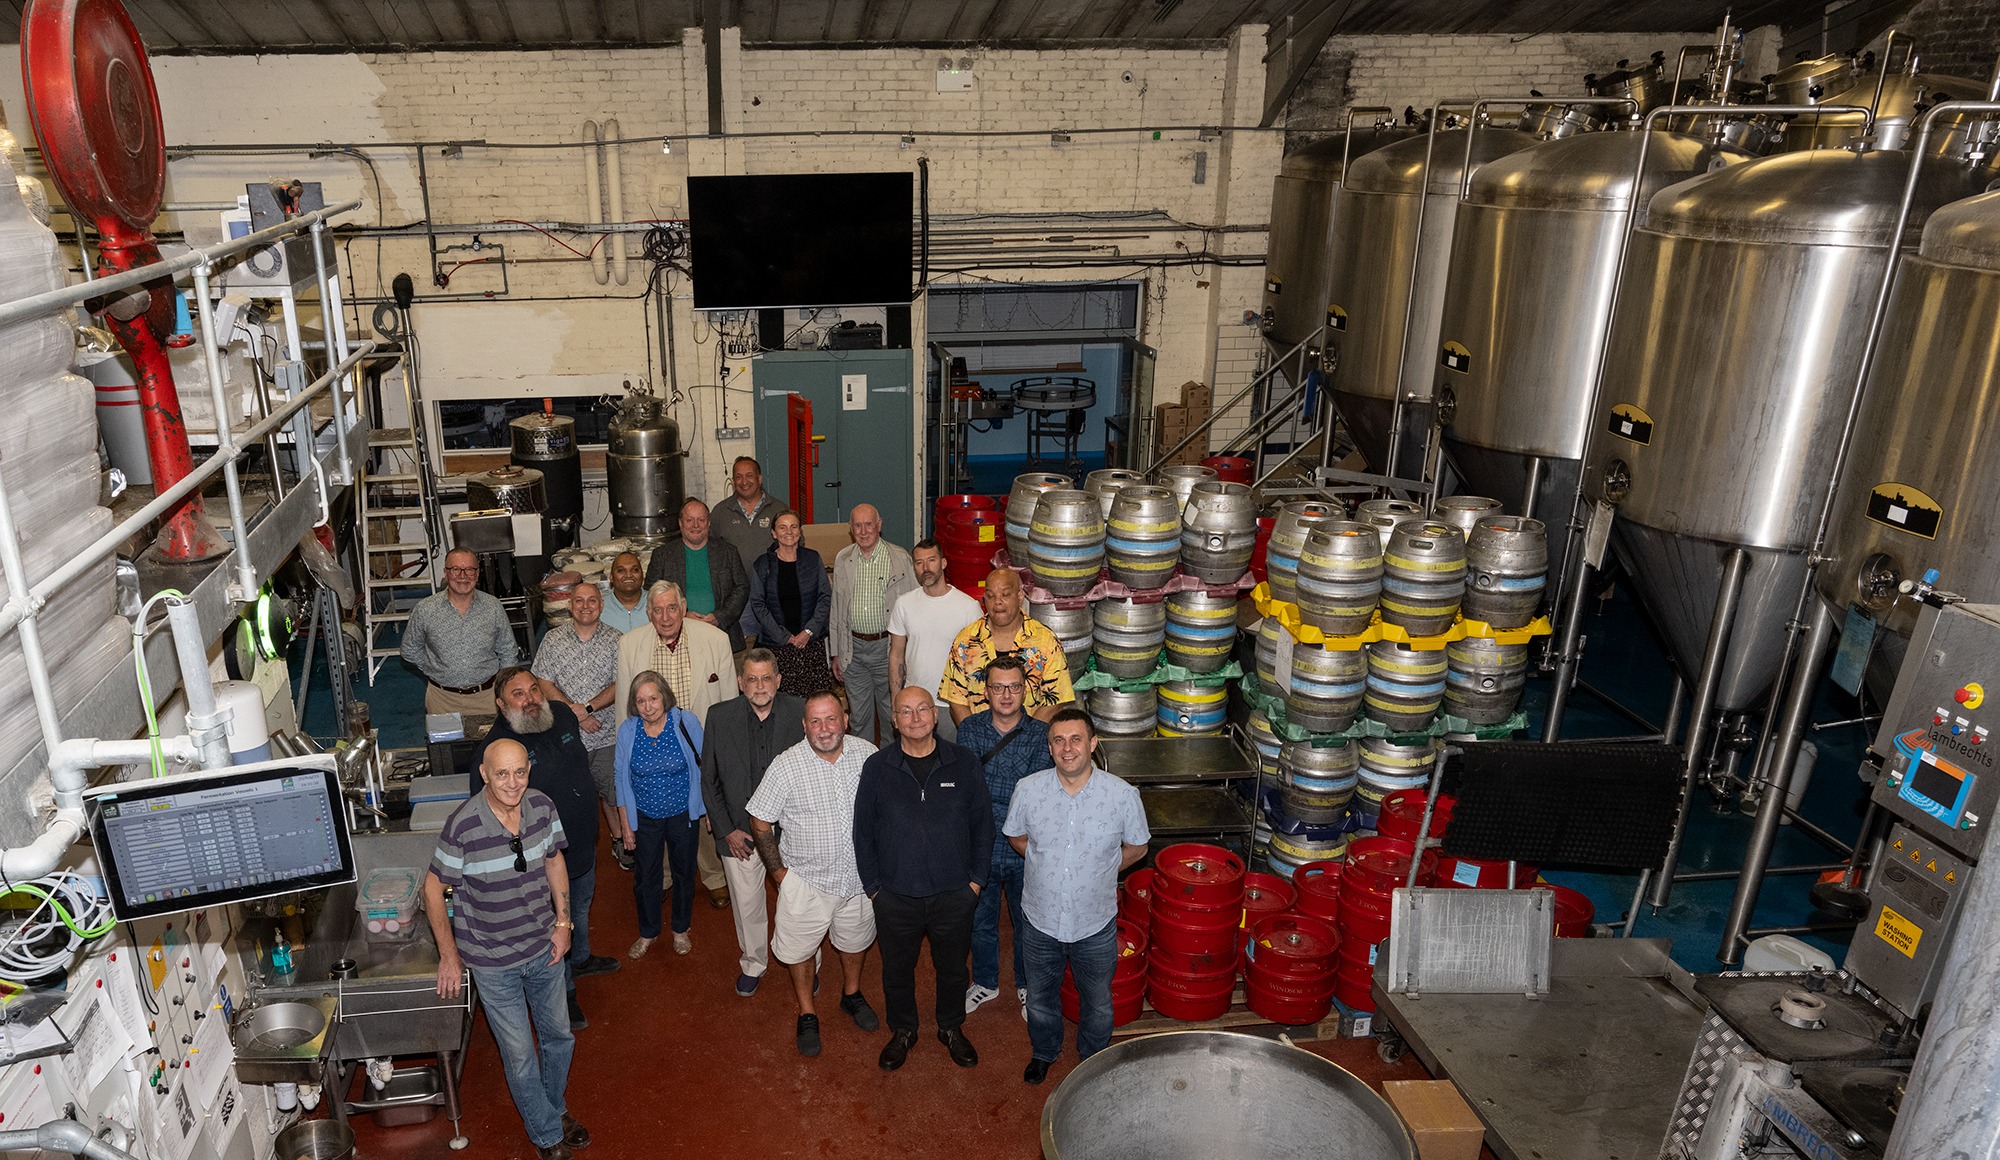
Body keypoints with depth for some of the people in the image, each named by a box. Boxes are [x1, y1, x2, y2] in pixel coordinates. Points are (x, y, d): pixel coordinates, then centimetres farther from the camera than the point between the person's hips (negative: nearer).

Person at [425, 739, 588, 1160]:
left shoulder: (542, 807, -13)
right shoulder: (462, 826, -26)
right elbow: (433, 889, -12)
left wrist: (562, 922, 2)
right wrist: (449, 956, -7)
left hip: (544, 949, 4)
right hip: (493, 960, -4)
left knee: (559, 1035, 20)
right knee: (520, 1055, 8)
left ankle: (554, 1108, 47)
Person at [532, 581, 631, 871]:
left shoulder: (616, 640, 0)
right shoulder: (553, 639, 2)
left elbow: (619, 686, -6)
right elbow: (544, 684, -4)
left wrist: (586, 708, -18)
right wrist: (575, 714, -14)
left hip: (607, 735, 0)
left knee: (612, 791, 9)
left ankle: (619, 840, 28)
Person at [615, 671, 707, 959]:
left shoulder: (686, 722, -16)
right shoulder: (627, 730, -11)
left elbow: (702, 768, -6)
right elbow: (622, 778, -1)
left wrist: (709, 810, -3)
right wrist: (626, 823, 1)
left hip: (683, 814, -1)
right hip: (644, 817, 1)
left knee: (684, 873, 17)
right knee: (644, 877, 14)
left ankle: (681, 929, 40)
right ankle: (648, 933, 38)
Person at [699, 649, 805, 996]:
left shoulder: (800, 713, -13)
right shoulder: (719, 717, -8)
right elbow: (709, 781, -1)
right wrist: (726, 830, -4)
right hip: (739, 832, 1)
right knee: (747, 905, 17)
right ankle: (753, 964, 43)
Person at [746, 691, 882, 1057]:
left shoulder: (868, 755, -12)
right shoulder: (786, 766, -20)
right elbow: (760, 823, -10)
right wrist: (778, 871, -9)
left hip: (860, 875, 3)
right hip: (807, 880, -3)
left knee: (855, 940, 24)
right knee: (800, 948, 13)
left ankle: (852, 994, 51)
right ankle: (807, 1015, 38)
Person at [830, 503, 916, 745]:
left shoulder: (900, 559, -5)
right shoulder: (842, 560, 6)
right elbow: (836, 609, 12)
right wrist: (836, 653, 11)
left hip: (887, 646, -3)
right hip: (854, 648, 3)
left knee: (891, 714, 6)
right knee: (858, 715, 12)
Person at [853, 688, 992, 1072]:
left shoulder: (964, 764, -7)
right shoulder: (877, 768, -8)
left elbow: (983, 824, 1)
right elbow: (862, 830, 0)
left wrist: (976, 879, -1)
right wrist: (872, 885, -1)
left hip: (954, 895, 0)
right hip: (896, 897, 0)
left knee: (953, 968, 19)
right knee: (896, 971, 18)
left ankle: (951, 1028, 44)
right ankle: (902, 1031, 43)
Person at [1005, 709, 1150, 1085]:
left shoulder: (1122, 795, -20)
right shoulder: (1029, 789, -16)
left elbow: (1136, 847, -1)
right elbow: (1016, 836, 5)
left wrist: (1098, 871, -2)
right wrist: (1049, 865, 1)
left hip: (1096, 925, -1)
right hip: (1040, 919, 1)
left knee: (1097, 1004, 23)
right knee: (1040, 997, 25)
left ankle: (1094, 1062, 51)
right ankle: (1044, 1052, 54)